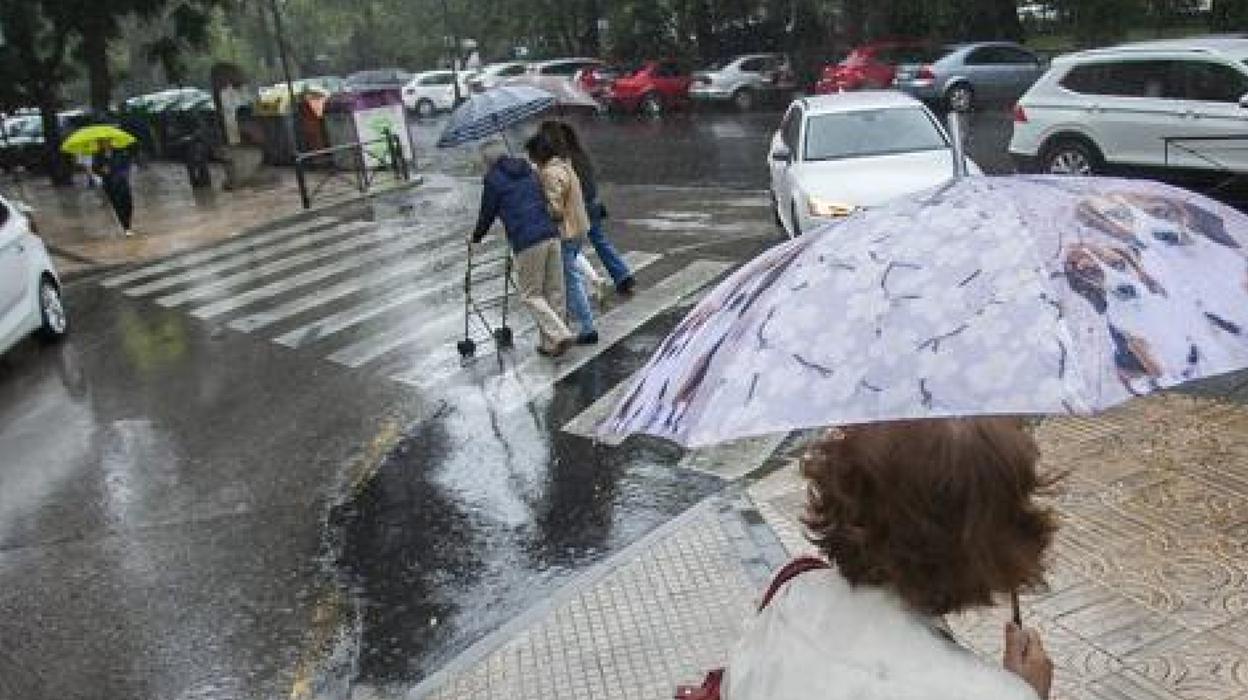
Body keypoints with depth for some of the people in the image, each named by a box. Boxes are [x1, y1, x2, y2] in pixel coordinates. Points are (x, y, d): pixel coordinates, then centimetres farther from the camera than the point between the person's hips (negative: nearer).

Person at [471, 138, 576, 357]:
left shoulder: (493, 179, 2)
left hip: (526, 242, -6)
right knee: (554, 292, 10)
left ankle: (560, 334, -9)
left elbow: (487, 214, 9)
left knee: (531, 295, 4)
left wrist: (476, 238, 26)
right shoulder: (529, 171, 20)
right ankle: (550, 343, 16)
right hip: (551, 235, 6)